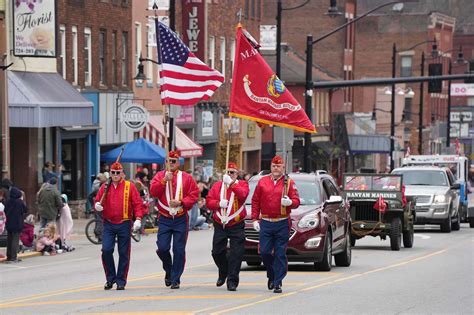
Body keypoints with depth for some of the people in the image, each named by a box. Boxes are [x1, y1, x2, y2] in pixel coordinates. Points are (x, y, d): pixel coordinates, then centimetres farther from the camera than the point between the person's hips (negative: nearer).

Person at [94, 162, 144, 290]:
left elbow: (138, 203, -2)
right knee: (106, 250, -11)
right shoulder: (105, 187, 8)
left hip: (124, 225, -1)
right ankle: (110, 279, 6)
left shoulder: (129, 186, 1)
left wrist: (138, 219, -14)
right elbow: (98, 201, 13)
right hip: (108, 224, 1)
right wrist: (97, 205, -12)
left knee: (124, 254, 2)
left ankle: (121, 281, 12)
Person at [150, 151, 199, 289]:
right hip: (164, 219, 1)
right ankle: (169, 271, 22)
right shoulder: (160, 176, 7)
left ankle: (175, 279, 6)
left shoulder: (186, 178, 4)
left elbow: (194, 194, -1)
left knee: (179, 250, -1)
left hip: (180, 219, -1)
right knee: (162, 248, -5)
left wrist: (181, 202, -15)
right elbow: (153, 191, -7)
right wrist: (164, 180, -18)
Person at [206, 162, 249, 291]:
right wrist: (219, 203, -14)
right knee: (217, 252, 9)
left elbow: (243, 194, -19)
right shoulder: (217, 185, 10)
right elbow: (209, 201, 4)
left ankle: (232, 281, -4)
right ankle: (223, 274, 34)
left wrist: (231, 183, -25)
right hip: (220, 226, 3)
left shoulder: (242, 184, 3)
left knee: (236, 254, -8)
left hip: (236, 226, -3)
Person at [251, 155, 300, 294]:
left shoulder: (289, 183, 4)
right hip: (265, 223, 2)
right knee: (264, 252, -1)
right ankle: (271, 275, 23)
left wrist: (290, 202, -23)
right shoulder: (262, 182, 8)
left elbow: (296, 201, 0)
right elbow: (255, 201, 11)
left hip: (282, 224, -2)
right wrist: (255, 219, 4)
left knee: (280, 254, -2)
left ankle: (278, 282, 3)